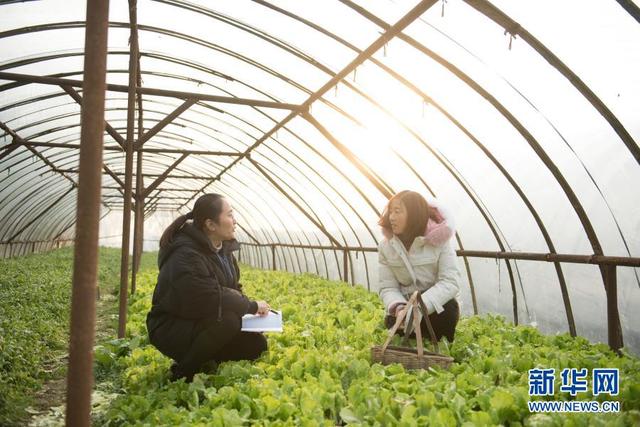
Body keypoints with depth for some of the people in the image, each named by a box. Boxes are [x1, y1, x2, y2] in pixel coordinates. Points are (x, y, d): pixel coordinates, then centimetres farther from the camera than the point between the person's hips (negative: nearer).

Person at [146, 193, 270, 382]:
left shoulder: (223, 248, 3)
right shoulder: (185, 254, -25)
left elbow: (233, 290, 11)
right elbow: (209, 300, -34)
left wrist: (250, 308, -10)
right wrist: (252, 306, -21)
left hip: (204, 324, 8)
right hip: (170, 329, -8)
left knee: (256, 344, -6)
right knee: (228, 320, -33)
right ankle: (183, 372, -11)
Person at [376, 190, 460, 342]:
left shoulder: (439, 240, -17)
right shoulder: (386, 246, -8)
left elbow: (450, 282, -23)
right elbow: (387, 287, -8)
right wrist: (397, 306, -32)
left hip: (435, 306, -1)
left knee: (449, 309, -33)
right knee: (392, 321, -28)